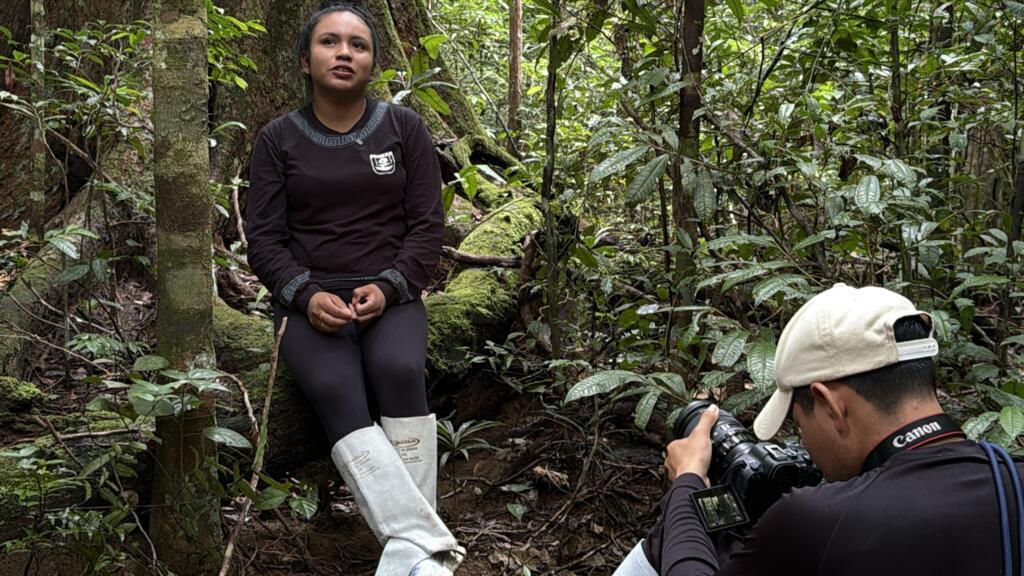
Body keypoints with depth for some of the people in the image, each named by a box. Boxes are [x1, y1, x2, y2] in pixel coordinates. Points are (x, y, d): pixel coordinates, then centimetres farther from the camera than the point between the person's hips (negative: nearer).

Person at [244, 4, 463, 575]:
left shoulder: (405, 128, 7)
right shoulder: (278, 138, 7)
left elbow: (427, 226, 3)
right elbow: (264, 236, 3)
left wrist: (387, 288, -14)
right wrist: (306, 295, -15)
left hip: (390, 296, 1)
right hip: (310, 302, 0)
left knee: (400, 370, -33)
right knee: (335, 389, -32)